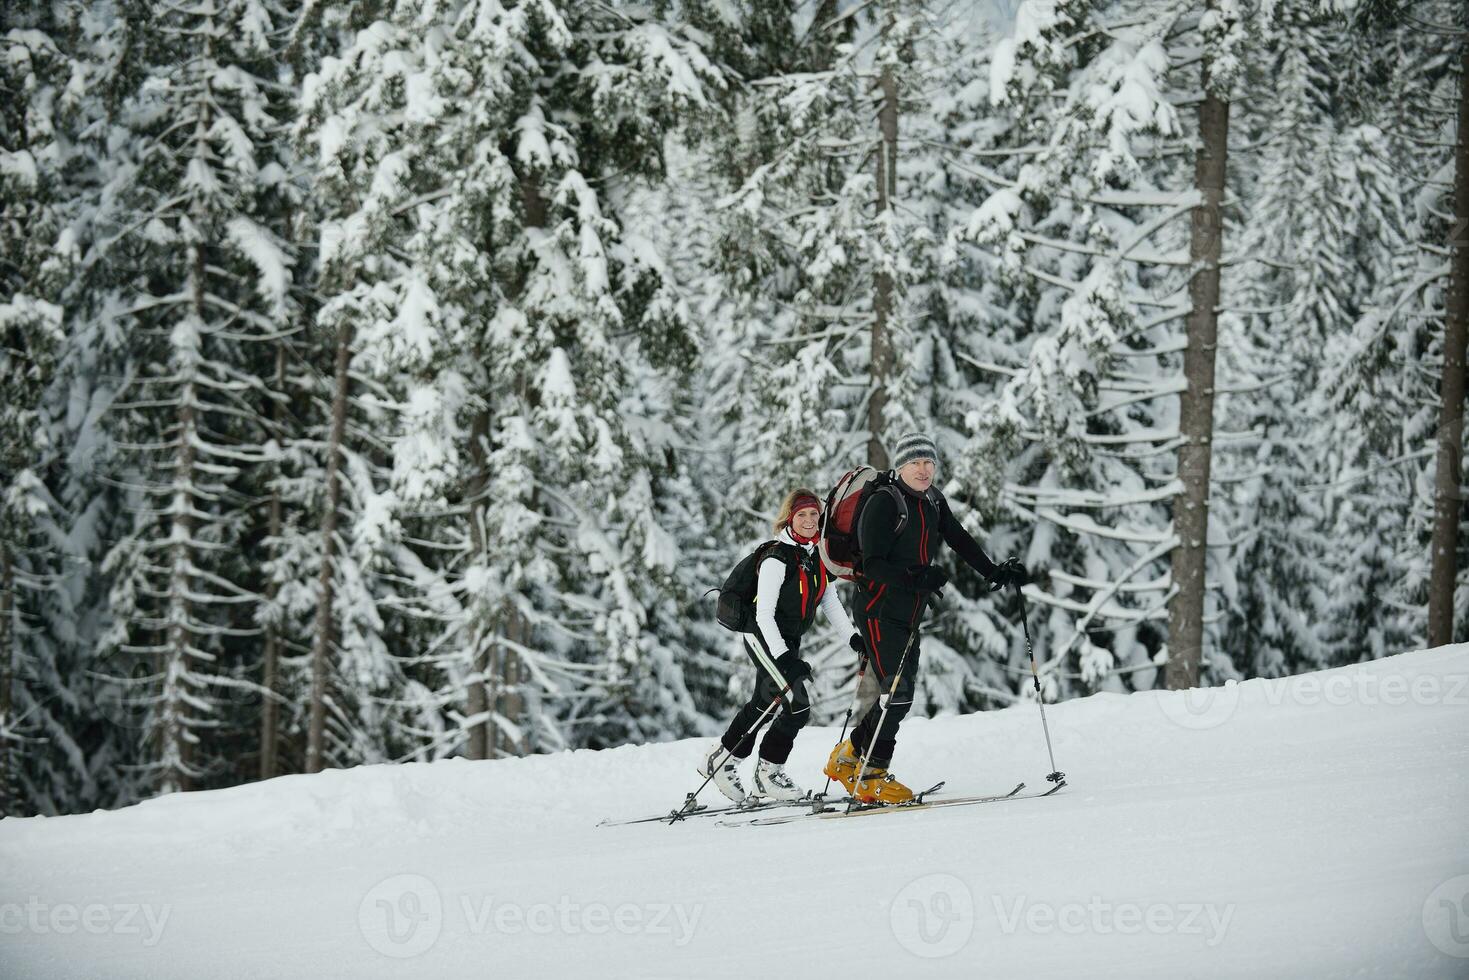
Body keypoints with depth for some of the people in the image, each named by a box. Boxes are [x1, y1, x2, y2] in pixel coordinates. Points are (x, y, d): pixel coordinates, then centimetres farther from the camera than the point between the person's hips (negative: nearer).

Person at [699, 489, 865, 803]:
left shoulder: (818, 557, 3)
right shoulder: (777, 559, -21)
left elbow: (830, 601, 12)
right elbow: (764, 614, -23)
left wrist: (852, 635, -2)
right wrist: (784, 659, -31)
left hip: (789, 641, 8)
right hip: (765, 637, -8)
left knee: (762, 705, 14)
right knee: (797, 708, -13)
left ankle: (721, 760, 27)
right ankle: (768, 772, 2)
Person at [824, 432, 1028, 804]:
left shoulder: (933, 502, 11)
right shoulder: (884, 503, -14)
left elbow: (959, 540, 22)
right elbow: (874, 564, -19)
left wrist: (993, 572, 12)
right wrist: (915, 578, -32)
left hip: (909, 613, 8)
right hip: (879, 609, -8)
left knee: (900, 695, 9)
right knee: (897, 692, -16)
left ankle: (849, 758, 24)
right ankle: (871, 778, -11)